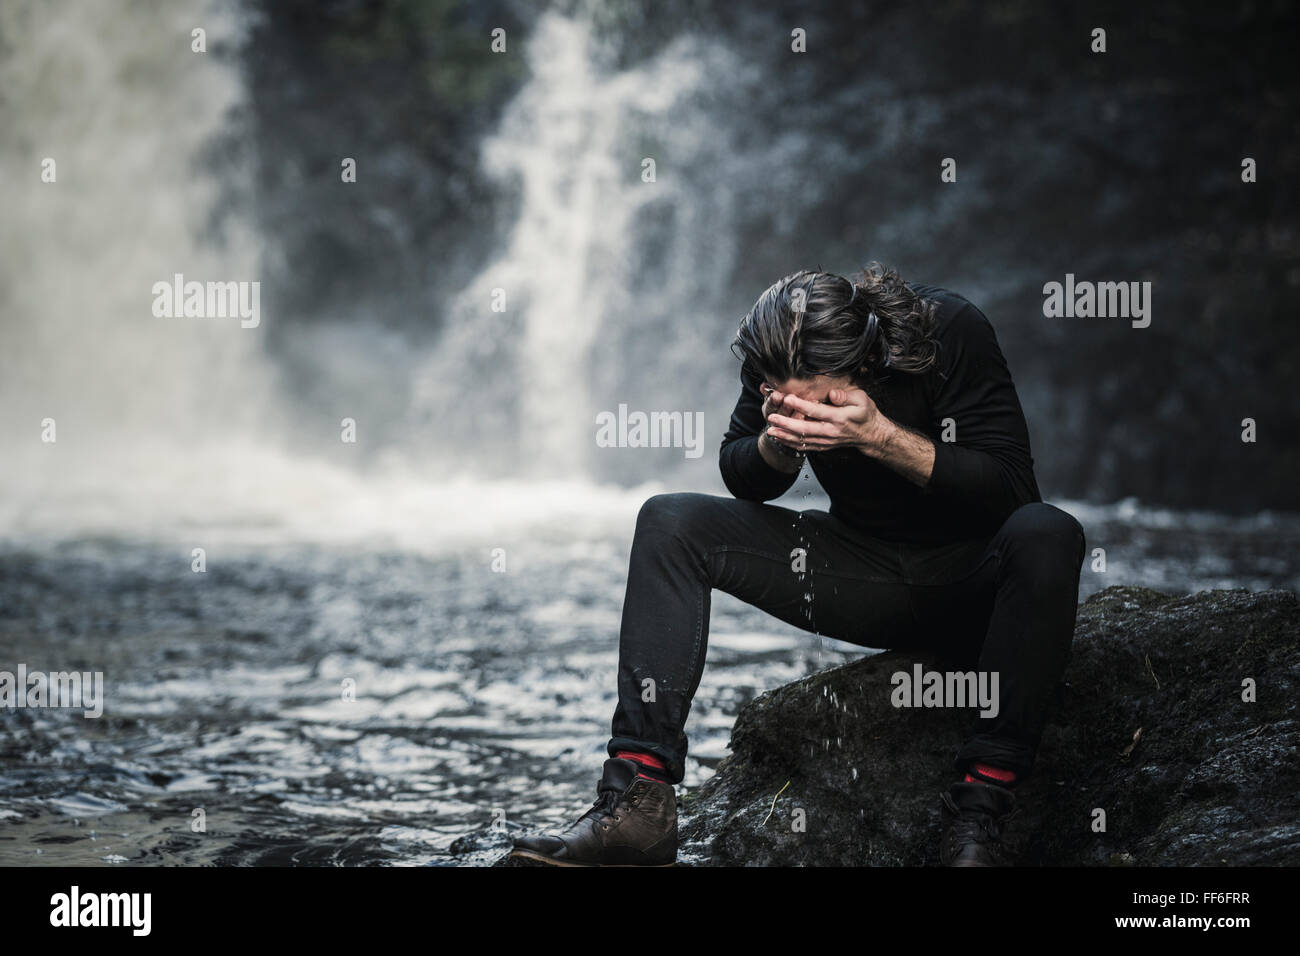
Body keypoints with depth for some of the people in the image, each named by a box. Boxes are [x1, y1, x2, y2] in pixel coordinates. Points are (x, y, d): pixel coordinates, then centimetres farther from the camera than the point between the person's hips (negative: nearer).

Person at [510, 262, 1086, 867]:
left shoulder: (953, 333, -22)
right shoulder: (778, 354, -10)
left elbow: (1011, 491, -24)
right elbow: (743, 481, 4)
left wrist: (883, 437, -34)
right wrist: (777, 442, -20)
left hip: (971, 585, -4)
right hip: (864, 578, 4)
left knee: (1047, 534, -39)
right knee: (669, 523, -11)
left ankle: (978, 816, -34)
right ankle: (638, 801, -22)